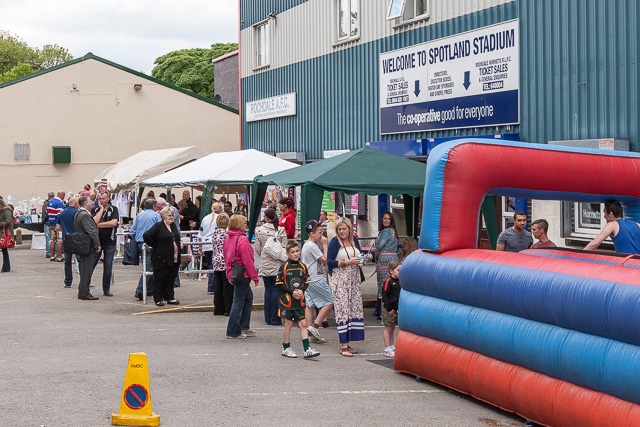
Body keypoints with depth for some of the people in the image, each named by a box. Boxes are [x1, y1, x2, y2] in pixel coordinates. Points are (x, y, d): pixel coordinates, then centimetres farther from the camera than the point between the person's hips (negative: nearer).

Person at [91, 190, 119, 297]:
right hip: (96, 241, 0)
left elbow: (114, 223, -13)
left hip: (110, 241, 0)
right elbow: (94, 221, -14)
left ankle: (106, 289, 12)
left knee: (108, 267, 4)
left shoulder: (113, 209, 2)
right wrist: (101, 209, -8)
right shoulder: (95, 210, 5)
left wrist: (99, 224, -9)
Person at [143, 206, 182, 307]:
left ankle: (170, 297, 18)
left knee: (171, 278, 11)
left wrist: (179, 243, 15)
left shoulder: (174, 226, 13)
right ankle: (158, 299, 8)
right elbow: (146, 236, -19)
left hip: (174, 258, 7)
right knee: (159, 278, 1)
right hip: (161, 258, -7)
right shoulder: (158, 226, -10)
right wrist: (154, 245, -13)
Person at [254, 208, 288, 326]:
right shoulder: (281, 230, -7)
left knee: (268, 289, 10)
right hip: (277, 264, -2)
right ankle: (275, 319, 1)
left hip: (265, 264, 2)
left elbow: (257, 249, 2)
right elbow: (285, 247, -6)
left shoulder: (259, 230, -3)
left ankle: (268, 318, 12)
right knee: (276, 290, 2)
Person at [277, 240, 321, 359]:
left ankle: (307, 349, -1)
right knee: (288, 324, 6)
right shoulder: (284, 267, -8)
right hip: (286, 300, -3)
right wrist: (292, 292, -16)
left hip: (300, 301, 3)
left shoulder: (302, 266, 5)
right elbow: (279, 284, -9)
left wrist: (301, 291, -9)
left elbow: (306, 282, 10)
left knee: (303, 323, 0)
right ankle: (286, 348, 19)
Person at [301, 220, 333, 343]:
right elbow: (325, 260, -16)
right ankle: (315, 326, -8)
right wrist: (324, 245, -11)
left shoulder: (306, 245, 16)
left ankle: (309, 329, 9)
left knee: (310, 305, 9)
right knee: (329, 302, -4)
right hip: (316, 279, -10)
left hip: (307, 279, 10)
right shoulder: (312, 246, -16)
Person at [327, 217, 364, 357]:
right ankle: (343, 345, -10)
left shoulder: (354, 240, 11)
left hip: (354, 278, 6)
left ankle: (347, 343, 9)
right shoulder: (334, 242, -5)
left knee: (355, 308, 3)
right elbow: (329, 262, -11)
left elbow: (360, 255, 24)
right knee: (342, 309, -10)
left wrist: (361, 260, 1)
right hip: (339, 279, -6)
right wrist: (347, 262, -17)